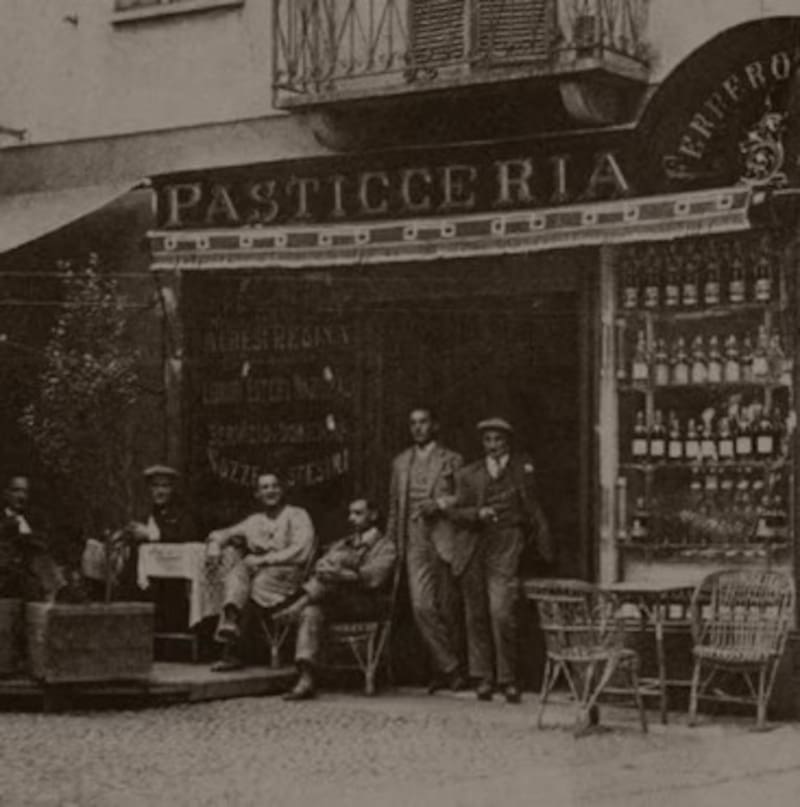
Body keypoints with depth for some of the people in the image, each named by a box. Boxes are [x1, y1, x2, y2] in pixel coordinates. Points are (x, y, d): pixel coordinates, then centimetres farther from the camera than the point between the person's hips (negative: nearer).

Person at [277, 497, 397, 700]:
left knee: (338, 559, -23)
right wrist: (322, 571, -12)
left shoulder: (385, 547, 9)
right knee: (311, 613, -30)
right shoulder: (341, 545, 29)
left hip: (364, 604, -4)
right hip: (333, 604, 4)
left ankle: (298, 606, -25)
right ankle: (305, 680, -41)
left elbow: (373, 579, -8)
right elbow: (320, 567, 13)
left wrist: (340, 574, -20)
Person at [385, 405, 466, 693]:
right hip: (415, 543, 2)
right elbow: (394, 508, 19)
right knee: (422, 607, -12)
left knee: (446, 610, 1)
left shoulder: (451, 461, 5)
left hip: (444, 542, -2)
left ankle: (443, 671, 12)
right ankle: (450, 668, -5)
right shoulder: (400, 463, 17)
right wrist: (390, 545, 14)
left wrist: (438, 505, -13)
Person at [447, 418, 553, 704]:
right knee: (476, 615, 4)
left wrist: (545, 548, 14)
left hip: (506, 547, -3)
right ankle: (485, 678, 14)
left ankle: (508, 679, -3)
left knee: (502, 613, -13)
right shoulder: (469, 474, 12)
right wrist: (478, 513, -12)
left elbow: (533, 509, 15)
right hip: (475, 548, 3)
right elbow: (455, 510, 8)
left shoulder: (523, 467, 10)